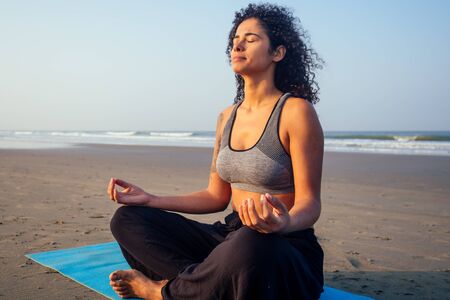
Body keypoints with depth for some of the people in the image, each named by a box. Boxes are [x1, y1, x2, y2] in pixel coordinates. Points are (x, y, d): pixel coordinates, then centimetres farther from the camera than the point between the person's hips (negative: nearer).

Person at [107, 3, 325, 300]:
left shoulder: (296, 111, -10)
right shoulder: (227, 118, 10)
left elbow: (309, 203, -12)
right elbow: (217, 196, 13)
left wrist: (285, 223, -35)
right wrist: (150, 199, 9)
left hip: (286, 248, -5)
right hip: (230, 238, 6)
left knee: (250, 244, -42)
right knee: (127, 218, -3)